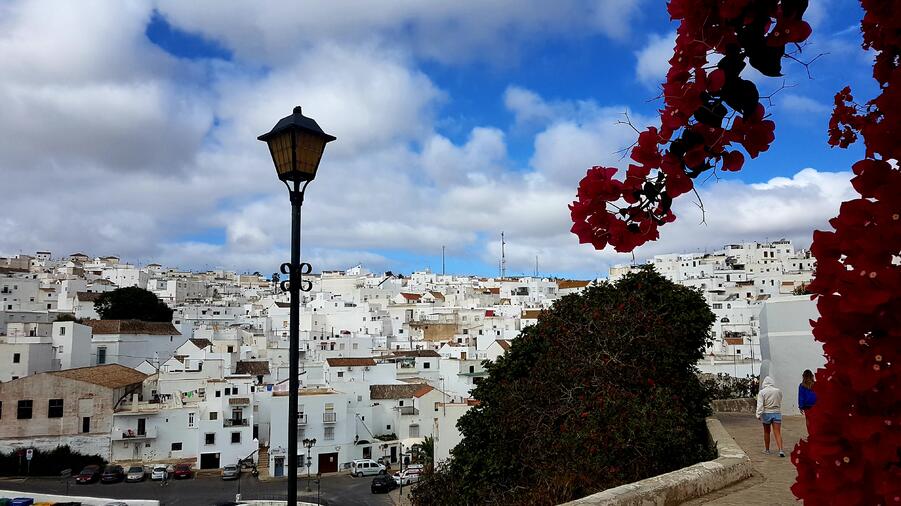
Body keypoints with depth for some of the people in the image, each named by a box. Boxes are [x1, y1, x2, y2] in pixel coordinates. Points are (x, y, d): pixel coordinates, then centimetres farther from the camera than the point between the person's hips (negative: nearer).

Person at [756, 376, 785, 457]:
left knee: (766, 432, 14)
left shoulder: (762, 392, -7)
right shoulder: (778, 391, 1)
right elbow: (780, 403, 12)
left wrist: (758, 415, -13)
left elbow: (760, 405, -13)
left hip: (766, 414, -1)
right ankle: (781, 450, -18)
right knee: (777, 433, -4)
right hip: (777, 413, 1)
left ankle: (767, 449, 24)